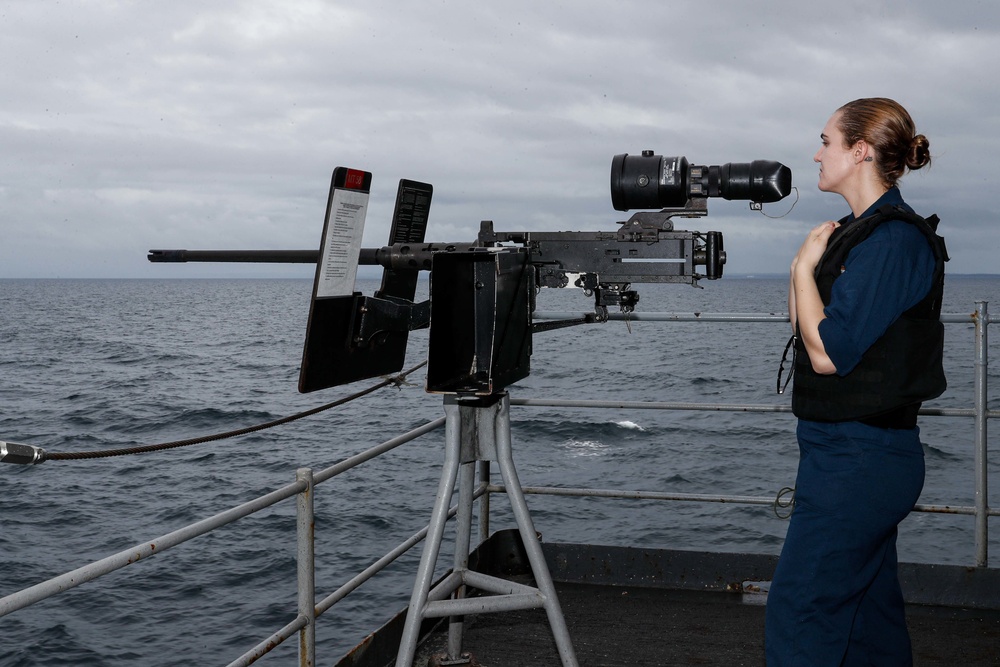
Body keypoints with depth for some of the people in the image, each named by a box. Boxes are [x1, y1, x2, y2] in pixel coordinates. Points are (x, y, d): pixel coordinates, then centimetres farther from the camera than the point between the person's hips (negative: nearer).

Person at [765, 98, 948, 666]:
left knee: (797, 615, -8)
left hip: (856, 458, -10)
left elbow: (828, 352, -20)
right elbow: (807, 334, 16)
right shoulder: (857, 233, 13)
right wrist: (808, 263, 4)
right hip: (860, 452, 10)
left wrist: (805, 266, -9)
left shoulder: (894, 240, -17)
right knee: (869, 612, 17)